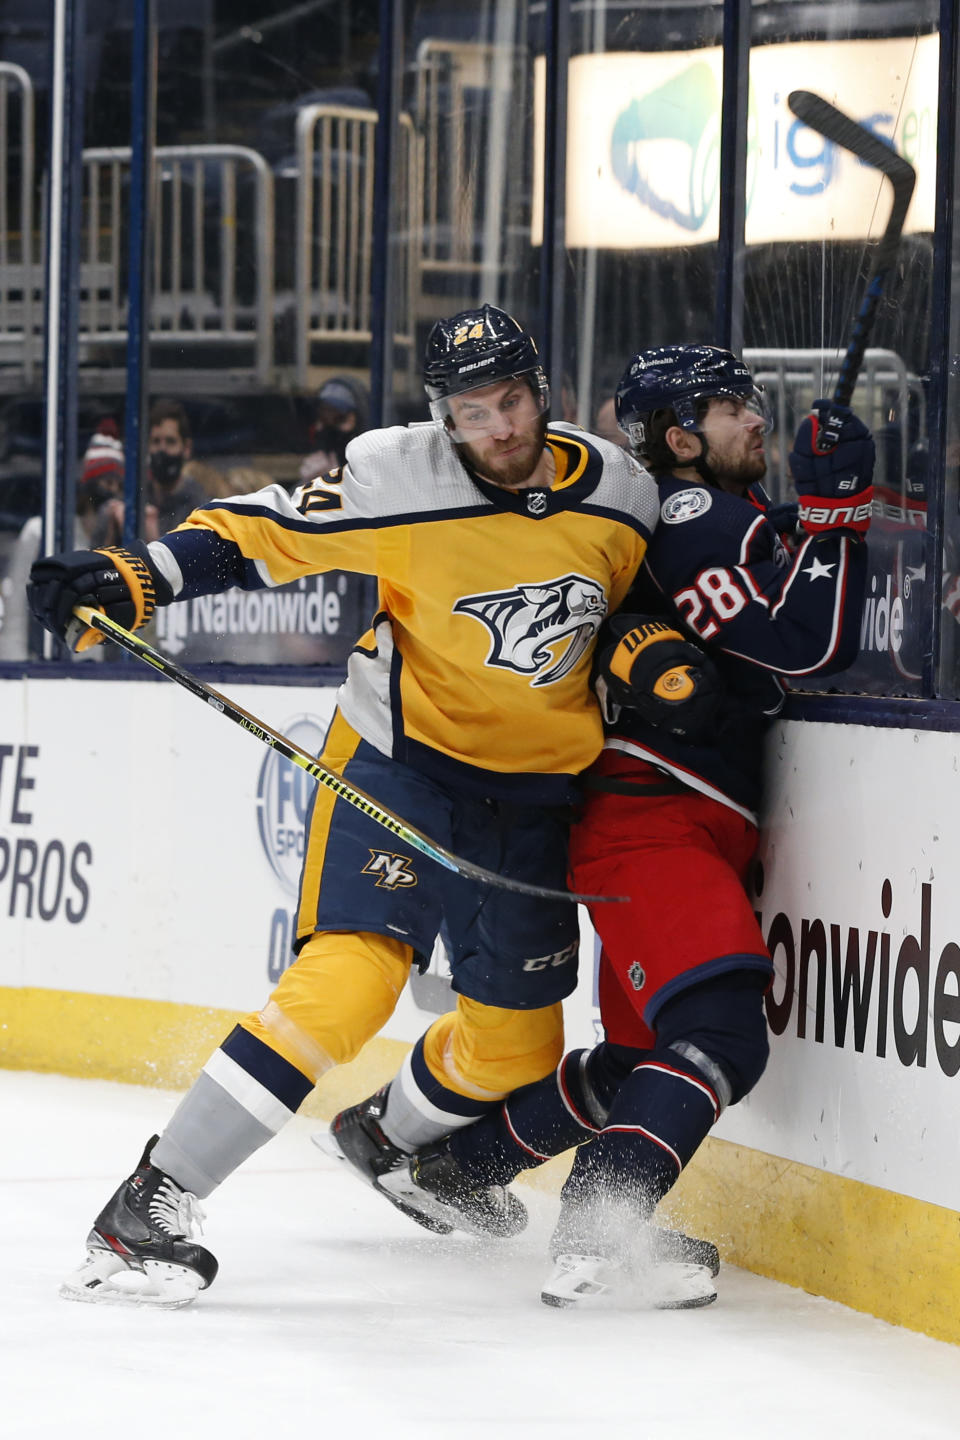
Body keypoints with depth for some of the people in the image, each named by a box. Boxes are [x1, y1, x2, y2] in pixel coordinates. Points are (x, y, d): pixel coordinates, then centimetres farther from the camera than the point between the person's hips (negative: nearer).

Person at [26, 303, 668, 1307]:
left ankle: (395, 1140, 46)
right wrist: (130, 582, -25)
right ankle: (151, 1205, -22)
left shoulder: (620, 495, -4)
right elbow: (262, 534, -15)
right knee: (351, 975, -24)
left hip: (532, 786, 5)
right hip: (401, 754, -5)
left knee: (516, 1040, 12)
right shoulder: (400, 485, -18)